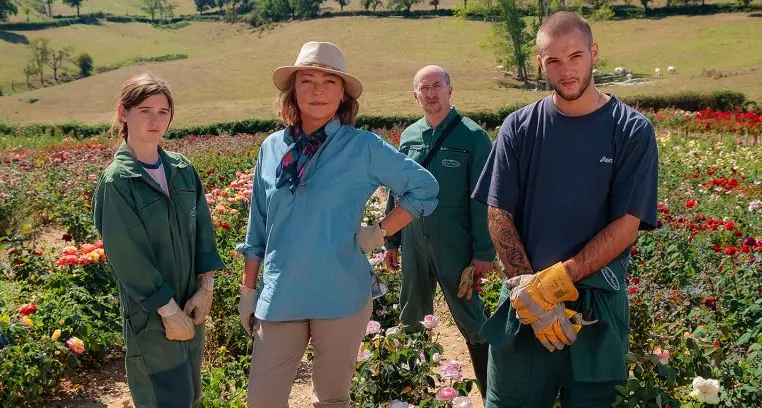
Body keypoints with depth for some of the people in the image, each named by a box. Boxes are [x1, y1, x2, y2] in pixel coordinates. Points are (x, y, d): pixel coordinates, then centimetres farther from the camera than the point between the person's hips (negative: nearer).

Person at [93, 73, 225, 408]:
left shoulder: (182, 168, 3)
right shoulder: (117, 180, -13)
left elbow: (202, 229, 5)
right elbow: (129, 255, -16)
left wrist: (206, 286, -4)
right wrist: (169, 310, -15)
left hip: (190, 305, 5)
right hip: (151, 313, -5)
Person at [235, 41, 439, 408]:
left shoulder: (363, 147, -7)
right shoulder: (272, 148, 3)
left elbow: (425, 187, 1)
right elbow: (258, 228, 10)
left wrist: (379, 233, -5)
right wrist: (248, 290, 12)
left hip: (341, 296, -2)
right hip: (279, 297, 3)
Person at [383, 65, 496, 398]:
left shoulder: (472, 136, -8)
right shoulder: (408, 136, 7)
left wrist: (484, 252, -13)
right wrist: (391, 241, 12)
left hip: (455, 245, -5)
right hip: (413, 242, 5)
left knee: (470, 319, 3)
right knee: (411, 317, 17)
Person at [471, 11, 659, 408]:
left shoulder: (632, 132, -4)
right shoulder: (518, 128, 0)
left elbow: (626, 226, -9)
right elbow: (499, 216, -2)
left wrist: (553, 282, -18)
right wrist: (528, 289, -15)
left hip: (596, 304, -1)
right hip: (524, 300, 1)